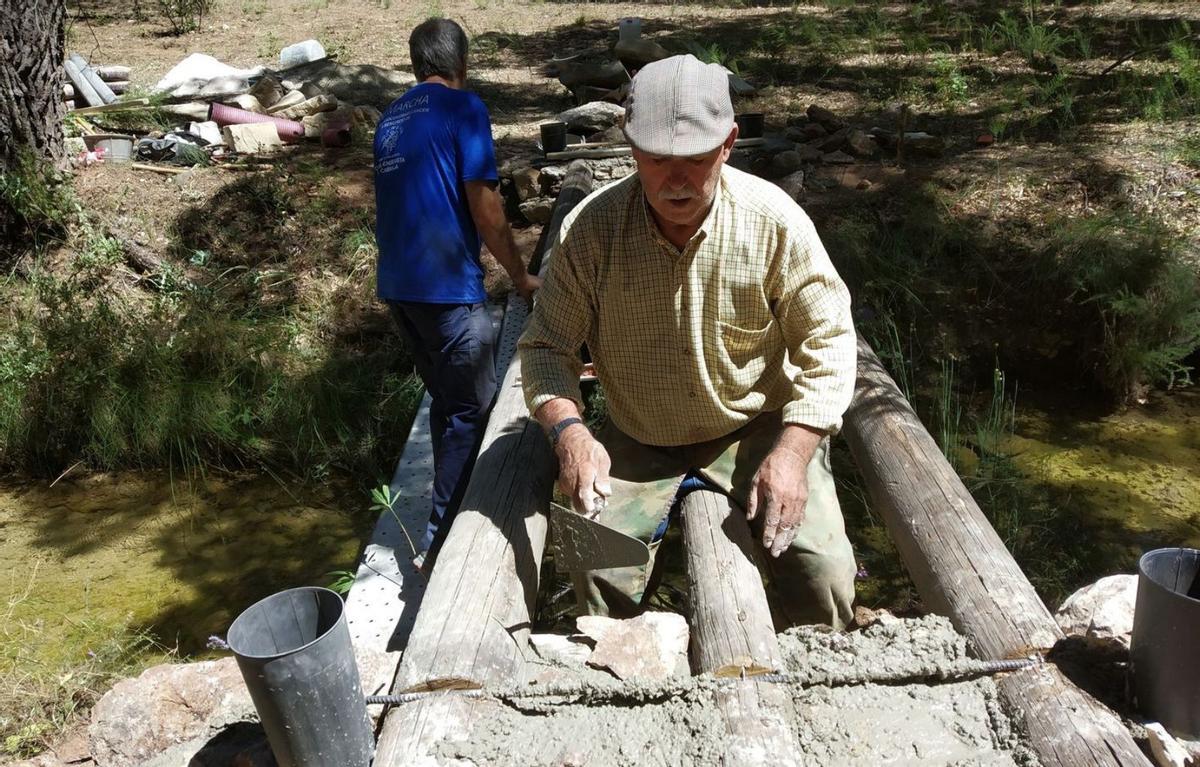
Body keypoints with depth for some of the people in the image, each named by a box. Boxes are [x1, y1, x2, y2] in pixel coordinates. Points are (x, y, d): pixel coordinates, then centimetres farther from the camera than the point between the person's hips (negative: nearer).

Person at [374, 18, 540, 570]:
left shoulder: (391, 118, 17)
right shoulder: (463, 108, -6)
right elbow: (484, 207, -10)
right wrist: (520, 277, 0)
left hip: (397, 285, 8)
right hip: (446, 286, -8)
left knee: (445, 401, 19)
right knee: (472, 410, -1)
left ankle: (453, 512, 31)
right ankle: (439, 542, -1)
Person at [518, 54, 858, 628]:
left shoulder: (775, 220, -16)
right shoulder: (591, 227, -15)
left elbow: (826, 339, -9)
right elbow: (546, 345, -7)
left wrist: (793, 452, -21)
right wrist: (568, 429, -28)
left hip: (756, 430, 0)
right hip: (637, 446, 1)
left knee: (822, 572, -18)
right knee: (601, 575, -21)